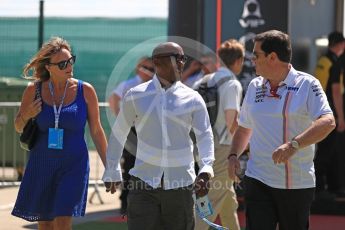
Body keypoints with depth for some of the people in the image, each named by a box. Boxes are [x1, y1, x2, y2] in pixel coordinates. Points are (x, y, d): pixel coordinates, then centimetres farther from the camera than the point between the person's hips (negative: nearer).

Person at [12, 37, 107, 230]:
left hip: (74, 166, -2)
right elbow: (19, 127, 12)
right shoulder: (34, 90, -1)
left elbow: (96, 131, 4)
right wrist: (27, 116, -11)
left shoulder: (85, 91, -3)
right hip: (41, 166, 2)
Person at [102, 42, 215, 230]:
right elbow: (118, 135, 12)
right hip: (144, 183, -1)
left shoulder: (192, 99, 3)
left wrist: (205, 169, -20)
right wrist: (112, 171, 16)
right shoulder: (136, 96, 3)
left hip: (180, 184, 1)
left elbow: (205, 135, -3)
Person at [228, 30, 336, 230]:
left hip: (298, 184, -3)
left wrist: (294, 145, -33)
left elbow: (328, 122, -20)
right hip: (258, 181, 3)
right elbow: (244, 128, 23)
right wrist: (234, 155, 4)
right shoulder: (255, 86, 12)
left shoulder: (307, 84, -6)